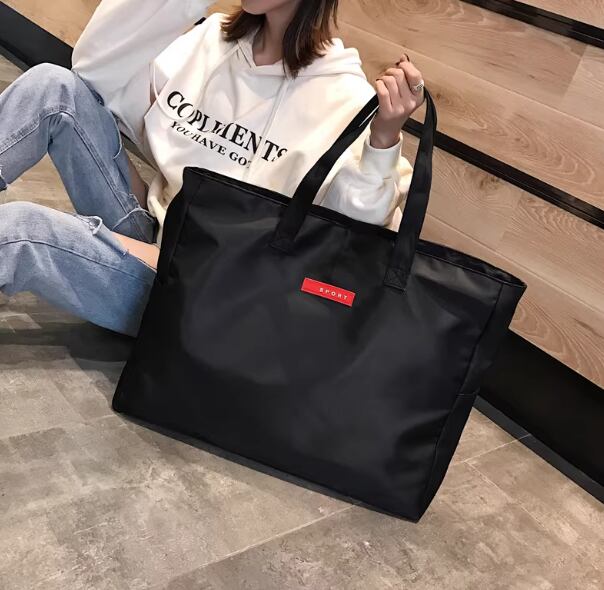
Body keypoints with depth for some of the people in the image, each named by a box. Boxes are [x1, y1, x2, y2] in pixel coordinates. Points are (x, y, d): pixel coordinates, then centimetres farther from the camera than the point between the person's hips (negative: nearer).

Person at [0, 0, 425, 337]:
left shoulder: (342, 99, -13)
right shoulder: (210, 38, 4)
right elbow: (94, 72, 0)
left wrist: (384, 140, -36)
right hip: (152, 233, 6)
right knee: (54, 86, -11)